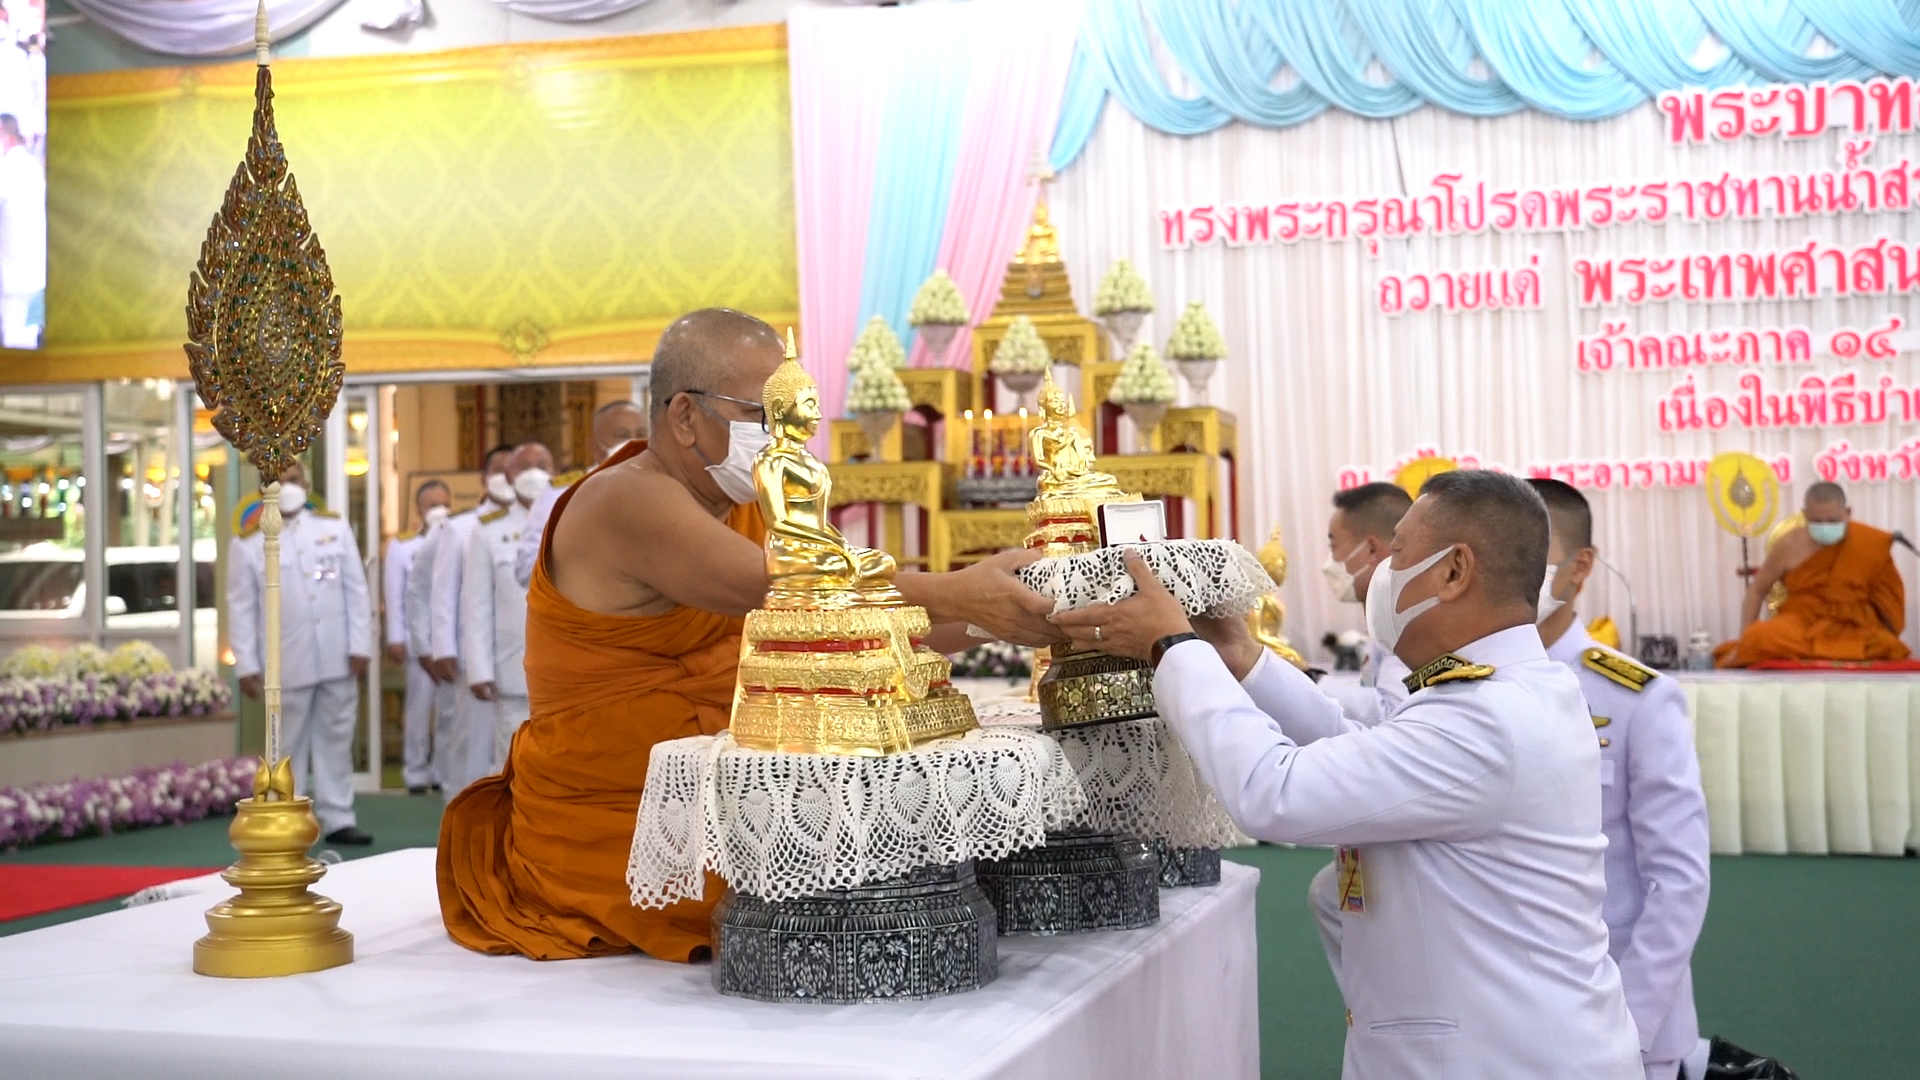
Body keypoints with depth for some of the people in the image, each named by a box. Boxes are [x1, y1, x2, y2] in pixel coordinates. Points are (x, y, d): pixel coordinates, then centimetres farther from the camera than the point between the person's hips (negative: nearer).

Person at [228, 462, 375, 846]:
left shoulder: (335, 528, 6)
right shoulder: (248, 543, 0)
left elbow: (356, 590, 5)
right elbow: (241, 608, 0)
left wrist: (360, 645, -1)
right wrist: (246, 666, -4)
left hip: (338, 658, 2)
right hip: (287, 664, -2)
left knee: (336, 740, 7)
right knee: (288, 746, 6)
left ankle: (338, 818, 13)